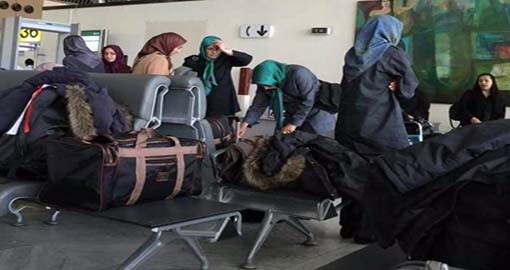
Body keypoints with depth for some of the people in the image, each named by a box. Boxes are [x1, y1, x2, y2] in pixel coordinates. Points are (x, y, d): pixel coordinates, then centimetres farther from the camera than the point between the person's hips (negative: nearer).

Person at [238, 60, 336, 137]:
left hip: (315, 113, -6)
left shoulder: (298, 74, -29)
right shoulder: (266, 82, -10)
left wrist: (294, 123, -27)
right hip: (293, 114, 6)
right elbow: (258, 105, -9)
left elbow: (308, 101, -28)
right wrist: (245, 123, -22)